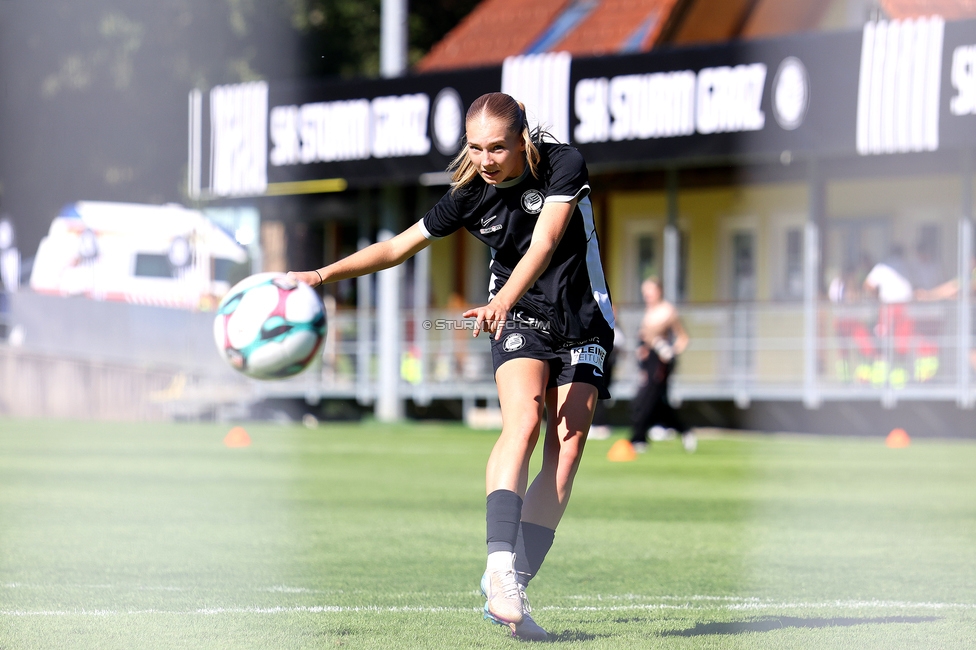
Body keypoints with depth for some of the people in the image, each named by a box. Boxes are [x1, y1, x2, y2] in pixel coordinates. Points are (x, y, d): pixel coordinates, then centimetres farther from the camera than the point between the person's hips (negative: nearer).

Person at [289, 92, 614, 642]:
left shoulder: (564, 166, -15)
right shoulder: (470, 194, -6)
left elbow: (544, 242, -29)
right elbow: (400, 246, 4)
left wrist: (505, 299, -44)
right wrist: (323, 275, -2)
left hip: (583, 323, 0)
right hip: (521, 321, 0)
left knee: (567, 447, -13)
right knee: (523, 422, -26)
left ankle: (509, 591, -15)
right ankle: (501, 568, -42)